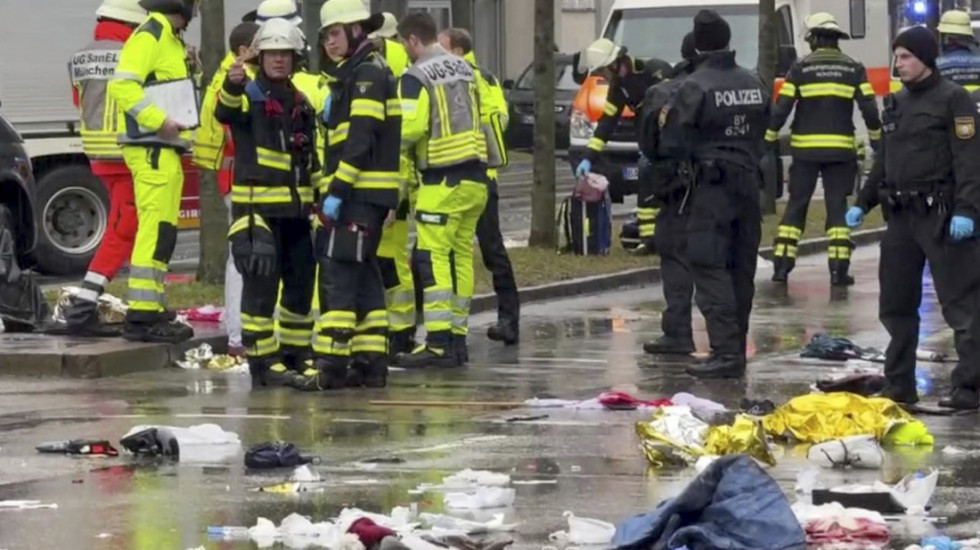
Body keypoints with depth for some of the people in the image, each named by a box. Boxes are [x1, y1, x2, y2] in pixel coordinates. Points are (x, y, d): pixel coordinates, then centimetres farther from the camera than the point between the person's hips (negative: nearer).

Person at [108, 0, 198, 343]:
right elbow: (123, 85, -22)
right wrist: (159, 121, -26)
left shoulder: (171, 40, 20)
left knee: (161, 231, 14)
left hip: (166, 151, 11)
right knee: (156, 231, -13)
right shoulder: (149, 36, -12)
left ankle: (151, 310, 20)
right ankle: (142, 316, -16)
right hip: (151, 150, -11)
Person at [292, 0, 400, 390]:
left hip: (359, 192, -11)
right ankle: (370, 362, 13)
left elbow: (361, 138, -20)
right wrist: (334, 187, 18)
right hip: (362, 193, 11)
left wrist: (337, 190, -22)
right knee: (363, 277, 11)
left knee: (338, 274, -12)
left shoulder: (368, 72, -12)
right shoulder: (355, 73, 21)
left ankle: (332, 365, -16)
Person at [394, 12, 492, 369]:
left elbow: (410, 128, -19)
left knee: (433, 257, -6)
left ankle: (438, 343, -13)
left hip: (442, 182, -8)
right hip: (475, 176, 8)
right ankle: (456, 337, 14)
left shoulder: (416, 78, -11)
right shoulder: (464, 68, 12)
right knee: (461, 255, 12)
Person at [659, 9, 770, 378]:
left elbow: (676, 144, -10)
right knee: (741, 269, 12)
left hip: (712, 185, -7)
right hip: (749, 181, 7)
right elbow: (763, 131, 13)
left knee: (710, 269, -7)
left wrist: (666, 123, 9)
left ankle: (726, 351, -15)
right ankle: (736, 348, 17)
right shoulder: (754, 84, 7)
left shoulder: (695, 88, -13)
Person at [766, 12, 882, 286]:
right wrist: (877, 140, 10)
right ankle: (839, 268, -2)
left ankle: (782, 264, 2)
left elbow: (781, 107, -5)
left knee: (796, 205, 7)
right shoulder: (854, 69, 2)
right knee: (837, 207, 5)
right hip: (840, 149, 0)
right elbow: (869, 108, -1)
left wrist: (770, 139, 3)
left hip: (805, 149, 0)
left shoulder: (800, 69, -1)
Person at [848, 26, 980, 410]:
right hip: (901, 217, 8)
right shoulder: (897, 103, 16)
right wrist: (863, 203, 18)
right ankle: (899, 385, 18)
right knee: (896, 305, 11)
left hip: (941, 217, -8)